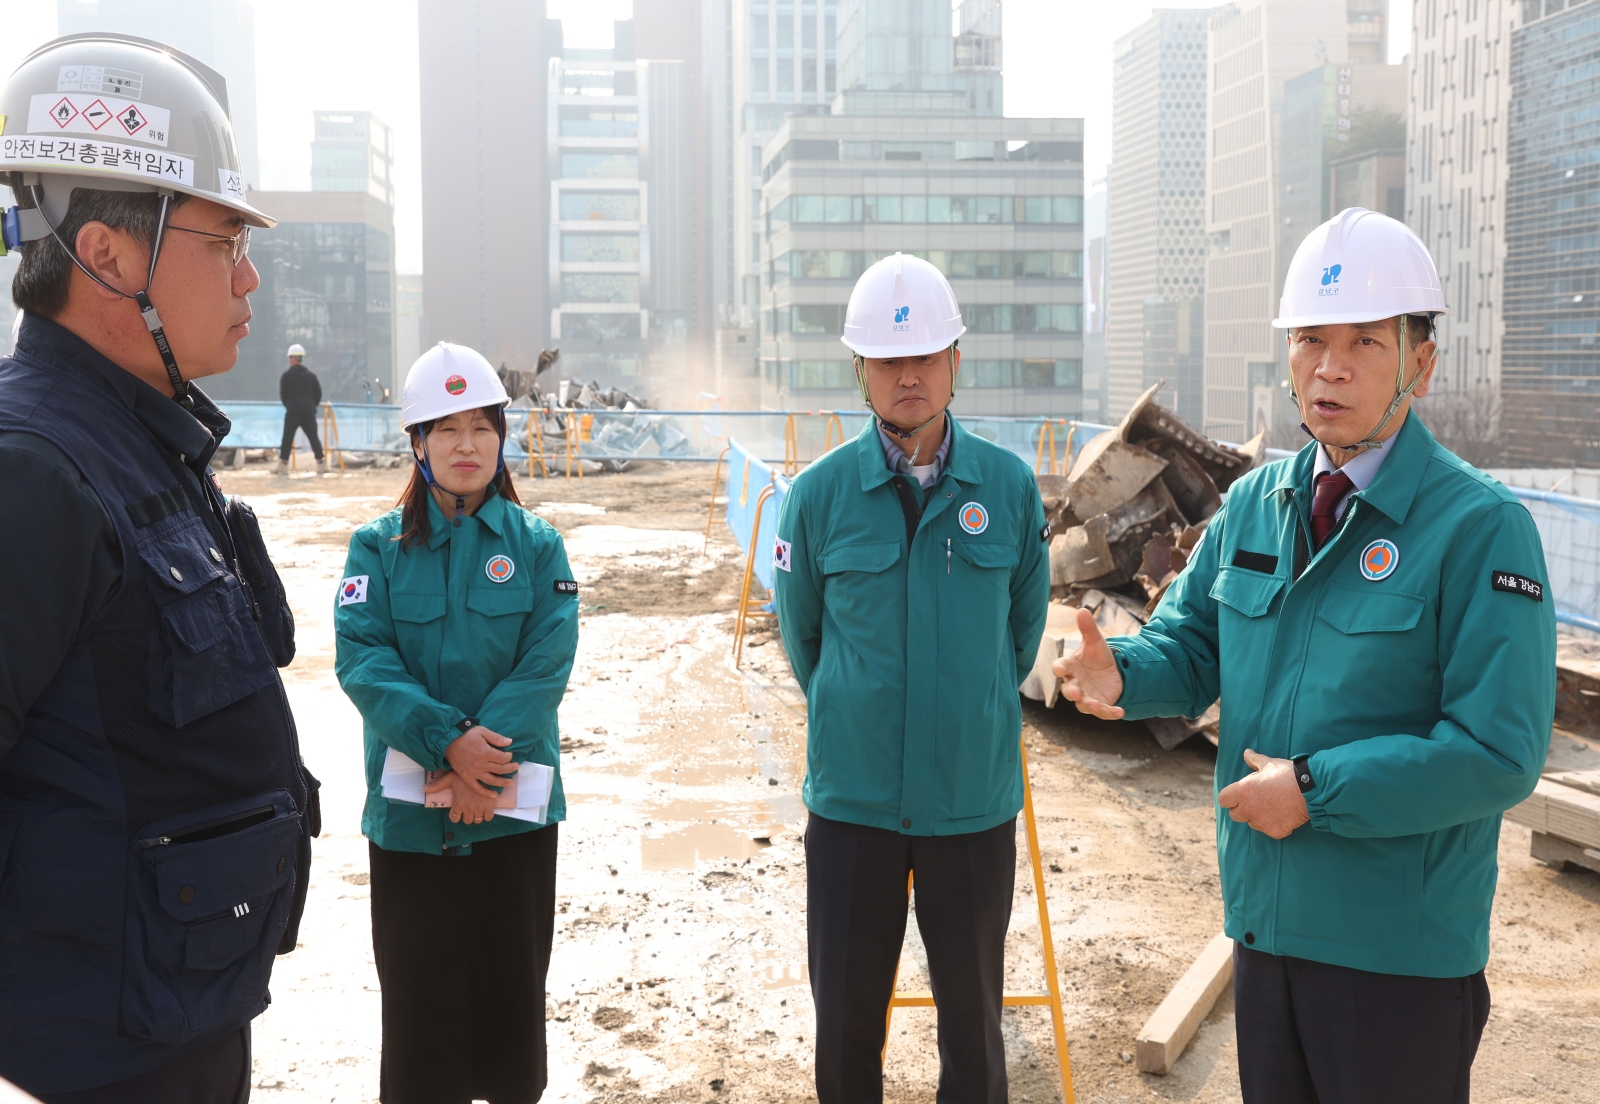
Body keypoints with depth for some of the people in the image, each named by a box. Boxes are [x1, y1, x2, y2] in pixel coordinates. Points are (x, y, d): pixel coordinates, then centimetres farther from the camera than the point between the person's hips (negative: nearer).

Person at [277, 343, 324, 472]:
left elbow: (283, 394, 2)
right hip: (309, 411, 3)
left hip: (292, 411, -3)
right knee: (313, 437, 6)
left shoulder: (286, 375, -2)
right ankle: (321, 463, 1)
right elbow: (318, 393, 10)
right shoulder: (311, 375, 8)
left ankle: (282, 463, 0)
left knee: (287, 437, 2)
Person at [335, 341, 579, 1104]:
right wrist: (448, 741, -23)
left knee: (511, 984, 10)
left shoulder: (537, 545, 2)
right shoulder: (379, 547, 1)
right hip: (408, 811, 0)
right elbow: (363, 659, -11)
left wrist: (484, 759, -20)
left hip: (514, 808, 0)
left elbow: (546, 663, -8)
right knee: (418, 992, 7)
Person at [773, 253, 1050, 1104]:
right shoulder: (820, 494, -5)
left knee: (972, 1013, 12)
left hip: (975, 799, 0)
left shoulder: (1009, 486, -4)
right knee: (845, 1018, 10)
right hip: (852, 799, 0)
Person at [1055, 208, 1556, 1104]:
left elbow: (1498, 753, -20)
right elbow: (1191, 644, 10)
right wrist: (1121, 672, -13)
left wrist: (1317, 791, -21)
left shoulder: (1479, 527, -15)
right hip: (1267, 923, 6)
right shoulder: (1255, 504, 6)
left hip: (1402, 953, -6)